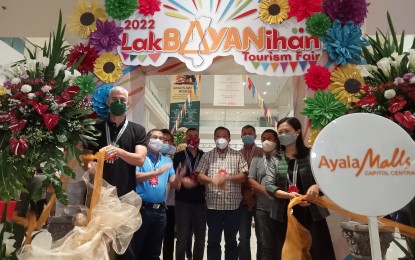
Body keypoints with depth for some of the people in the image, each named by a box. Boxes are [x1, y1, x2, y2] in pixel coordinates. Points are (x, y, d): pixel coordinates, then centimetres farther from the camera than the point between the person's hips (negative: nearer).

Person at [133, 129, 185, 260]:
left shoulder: (167, 160, 11)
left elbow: (173, 182, 6)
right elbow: (135, 177, -16)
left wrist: (179, 174, -15)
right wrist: (157, 172, -25)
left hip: (160, 210, 5)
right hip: (141, 208, -4)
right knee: (135, 249, 7)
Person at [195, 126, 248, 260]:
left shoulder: (237, 155, 5)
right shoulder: (207, 156, 7)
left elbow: (244, 176, -2)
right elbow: (199, 175, -2)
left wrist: (227, 177, -18)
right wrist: (212, 180, -20)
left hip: (233, 205, 0)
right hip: (213, 205, 0)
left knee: (231, 241, 13)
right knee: (213, 241, 12)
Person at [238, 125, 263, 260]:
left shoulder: (263, 153, 2)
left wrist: (253, 192, -10)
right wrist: (244, 193, -5)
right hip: (243, 200, 2)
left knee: (262, 237, 5)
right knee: (244, 238, 8)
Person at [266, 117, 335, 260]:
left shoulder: (312, 155, 0)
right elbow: (269, 185, -4)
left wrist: (317, 186, -23)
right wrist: (289, 195, -20)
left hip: (312, 214, -1)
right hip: (285, 216, 2)